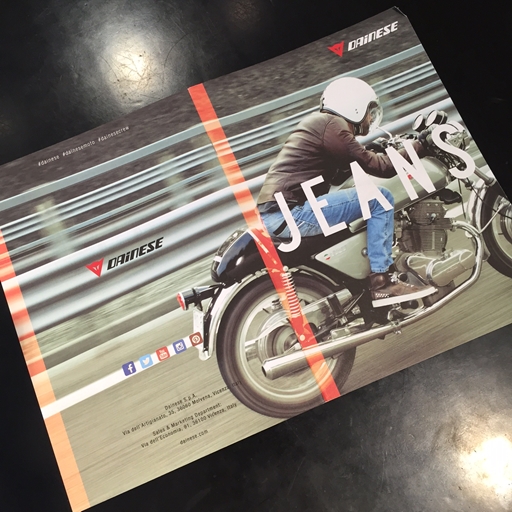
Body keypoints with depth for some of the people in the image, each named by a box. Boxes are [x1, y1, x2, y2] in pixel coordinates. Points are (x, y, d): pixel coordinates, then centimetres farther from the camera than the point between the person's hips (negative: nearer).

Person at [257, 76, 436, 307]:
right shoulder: (331, 124, -6)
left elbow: (351, 165, 32)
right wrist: (417, 146, 4)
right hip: (290, 212, -11)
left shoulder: (317, 123, 24)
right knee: (380, 198, -9)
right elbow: (377, 167, -9)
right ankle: (382, 281, -7)